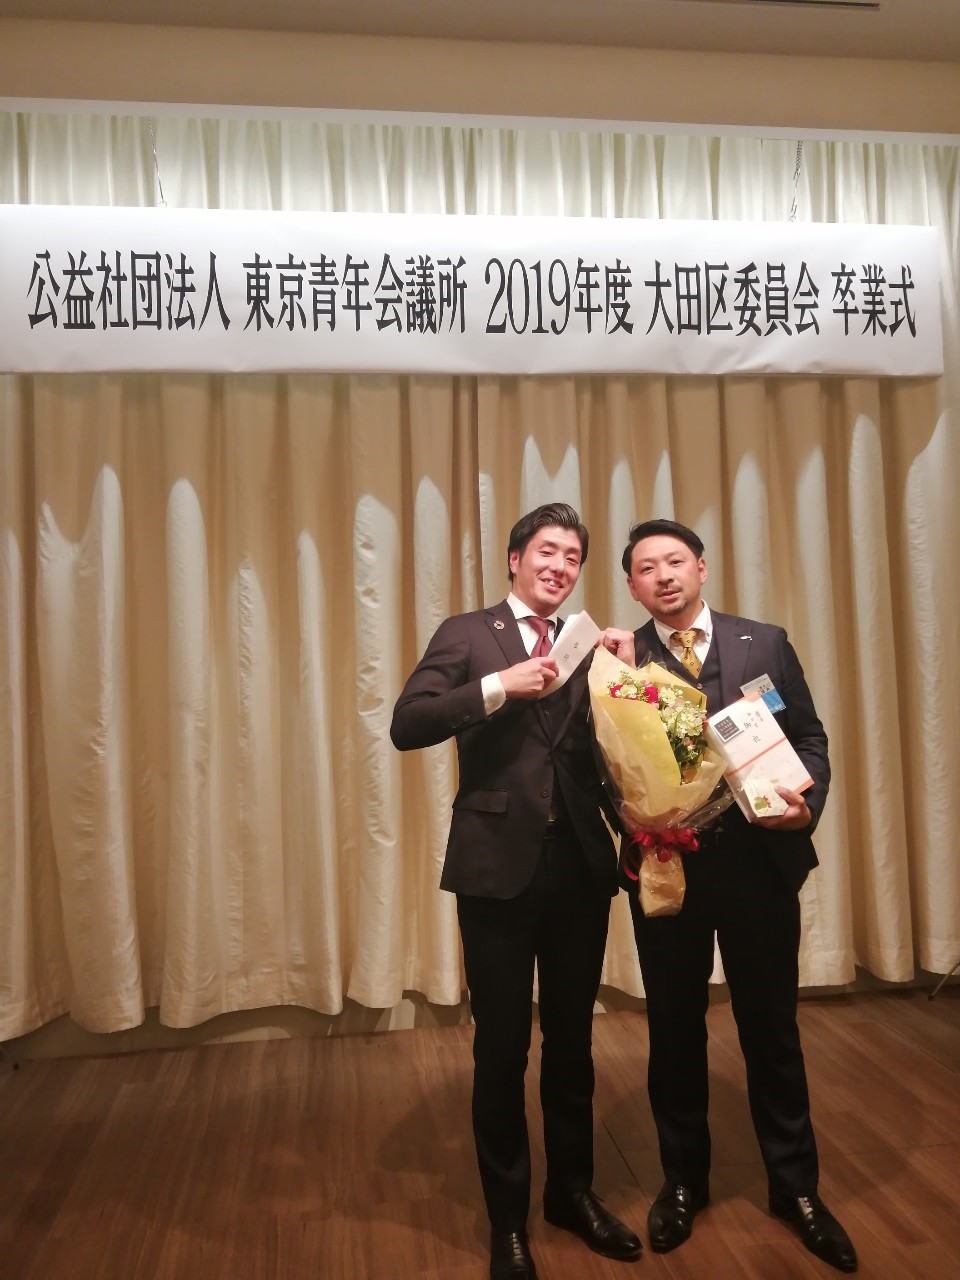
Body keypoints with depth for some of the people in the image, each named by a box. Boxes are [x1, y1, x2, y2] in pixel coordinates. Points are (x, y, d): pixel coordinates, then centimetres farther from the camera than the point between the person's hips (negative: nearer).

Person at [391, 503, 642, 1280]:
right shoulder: (467, 634, 0)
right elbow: (406, 726, -13)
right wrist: (498, 687, -21)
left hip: (580, 865, 4)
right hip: (499, 865, -4)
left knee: (572, 1039, 18)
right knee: (502, 1046, 9)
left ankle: (573, 1190, 40)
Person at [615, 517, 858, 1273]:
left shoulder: (766, 644, 2)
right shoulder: (621, 660, -1)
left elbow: (809, 736, 3)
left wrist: (808, 803, -14)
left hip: (760, 860, 1)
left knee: (772, 1027, 14)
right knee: (675, 1030, 14)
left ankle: (796, 1186, 36)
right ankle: (683, 1181, 36)